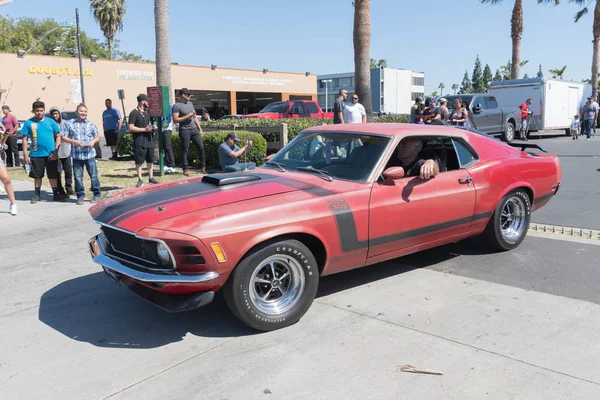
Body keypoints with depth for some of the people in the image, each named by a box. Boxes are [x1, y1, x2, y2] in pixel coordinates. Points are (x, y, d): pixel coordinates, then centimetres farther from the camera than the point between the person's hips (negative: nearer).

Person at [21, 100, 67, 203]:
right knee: (37, 176, 12)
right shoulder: (29, 123, 0)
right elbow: (25, 139, 2)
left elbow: (58, 136, 2)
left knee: (53, 175, 7)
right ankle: (37, 194, 24)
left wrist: (56, 151, -6)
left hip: (50, 154, 0)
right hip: (36, 154, 0)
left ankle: (56, 194, 17)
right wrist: (25, 155, -3)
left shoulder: (50, 121, 0)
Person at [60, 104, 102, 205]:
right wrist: (73, 141, -12)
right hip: (76, 155, 0)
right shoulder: (69, 124, 5)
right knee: (78, 177, 3)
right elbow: (63, 137, 3)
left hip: (90, 154, 0)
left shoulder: (91, 124, 8)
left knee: (94, 175, 1)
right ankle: (80, 196, 14)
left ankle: (96, 194, 13)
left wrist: (93, 141, -8)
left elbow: (98, 137, 13)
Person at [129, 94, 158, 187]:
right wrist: (144, 129, -18)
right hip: (139, 142, -7)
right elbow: (131, 128, -15)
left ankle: (151, 178, 18)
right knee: (139, 162, -2)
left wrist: (151, 128, 7)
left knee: (150, 161, 9)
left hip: (149, 141, 7)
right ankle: (140, 180, 4)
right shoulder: (134, 113, -8)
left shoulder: (146, 113, 16)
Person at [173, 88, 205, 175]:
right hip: (184, 130, -6)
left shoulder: (190, 103, 16)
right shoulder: (177, 106, -6)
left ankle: (203, 167, 12)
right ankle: (185, 169, 6)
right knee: (185, 150, -1)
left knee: (201, 147, 2)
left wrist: (200, 128, 17)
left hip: (194, 129, 6)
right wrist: (187, 116, -15)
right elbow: (175, 120, -13)